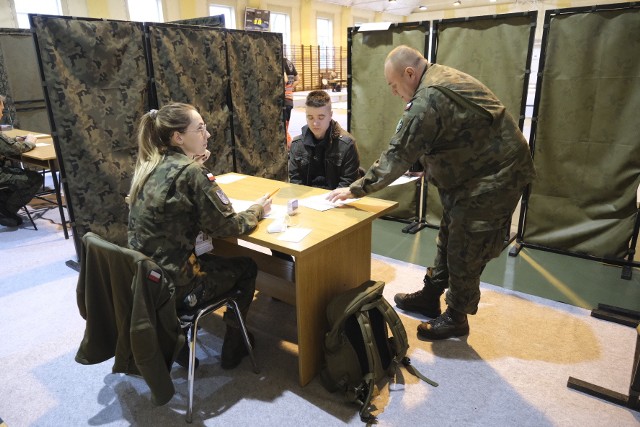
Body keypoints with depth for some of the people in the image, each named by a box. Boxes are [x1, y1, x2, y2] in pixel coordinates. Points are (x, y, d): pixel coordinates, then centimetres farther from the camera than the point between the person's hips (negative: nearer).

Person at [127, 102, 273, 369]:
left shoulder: (148, 166, 2)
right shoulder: (190, 172, -21)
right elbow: (226, 226, -16)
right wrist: (256, 210, 1)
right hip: (172, 286, -7)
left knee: (211, 257, 32)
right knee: (246, 267, 14)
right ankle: (232, 349, 28)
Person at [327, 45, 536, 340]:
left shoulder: (428, 100, -25)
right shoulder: (443, 79, 7)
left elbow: (397, 157, -23)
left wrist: (355, 189, -15)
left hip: (492, 178, -10)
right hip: (473, 173, 10)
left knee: (465, 252, 1)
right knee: (449, 239, 18)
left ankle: (456, 319, 19)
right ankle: (430, 297, 33)